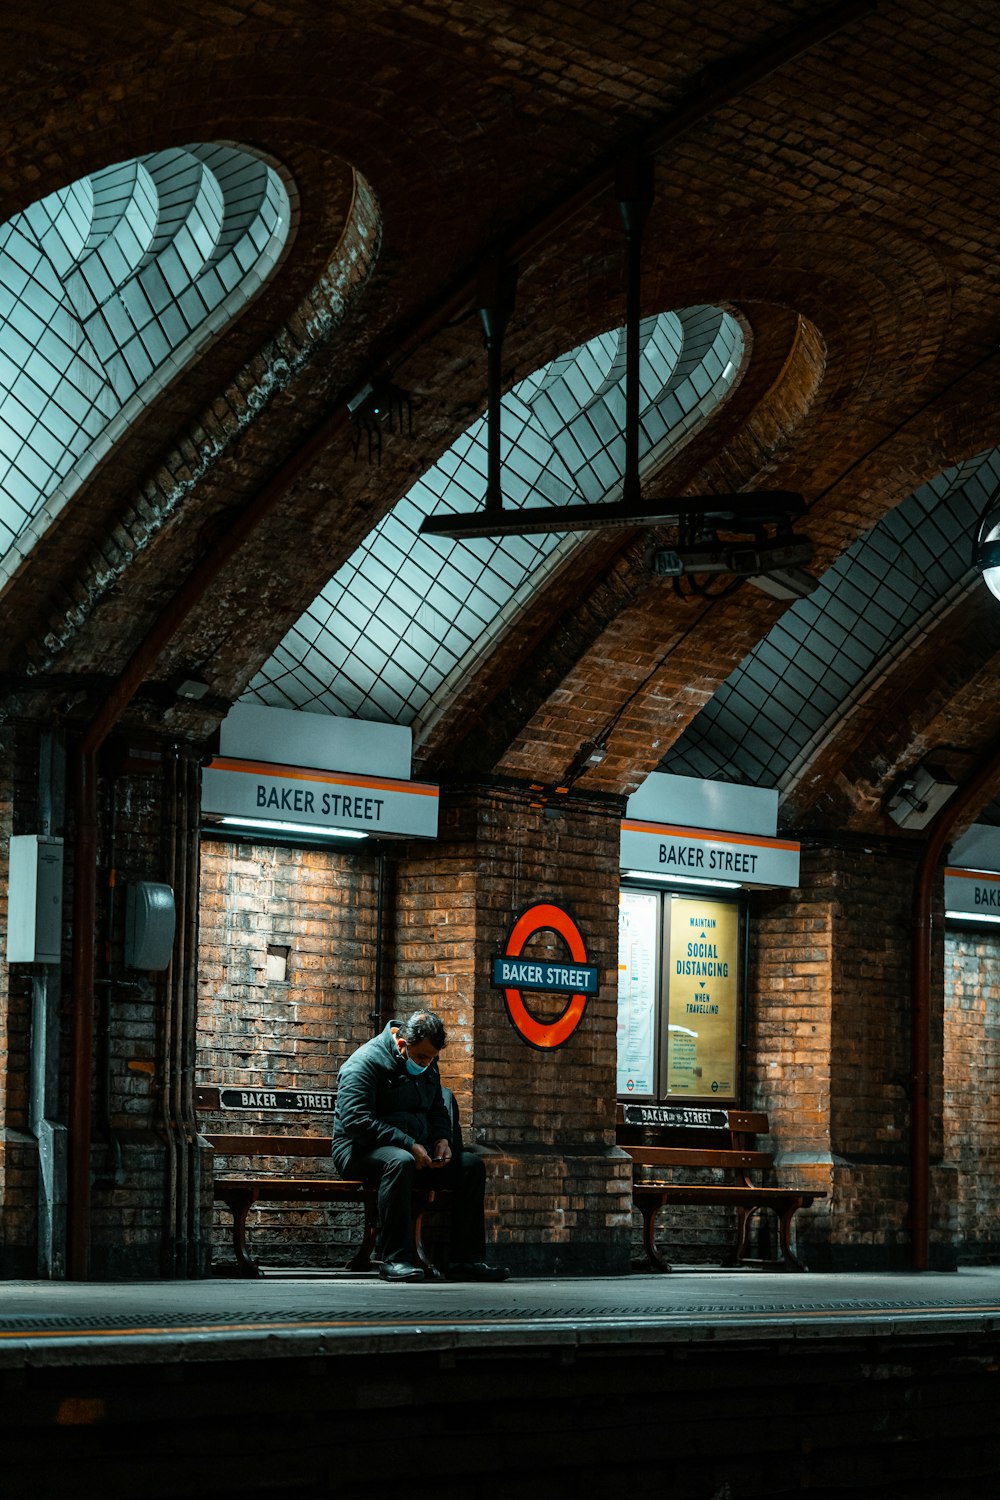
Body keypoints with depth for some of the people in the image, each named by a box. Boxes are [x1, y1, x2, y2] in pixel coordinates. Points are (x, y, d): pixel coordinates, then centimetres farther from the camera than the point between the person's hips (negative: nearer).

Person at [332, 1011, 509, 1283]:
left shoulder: (427, 1066, 13)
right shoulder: (366, 1062, -13)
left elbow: (437, 1108, 25)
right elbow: (356, 1120, -24)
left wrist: (442, 1139, 1)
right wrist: (409, 1145, -27)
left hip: (416, 1151, 8)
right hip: (361, 1151, -8)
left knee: (471, 1164, -8)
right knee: (400, 1162, -40)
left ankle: (467, 1258, -7)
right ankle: (396, 1259, -38)